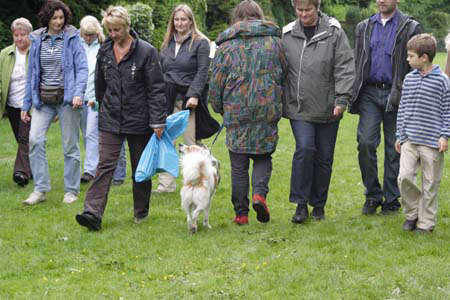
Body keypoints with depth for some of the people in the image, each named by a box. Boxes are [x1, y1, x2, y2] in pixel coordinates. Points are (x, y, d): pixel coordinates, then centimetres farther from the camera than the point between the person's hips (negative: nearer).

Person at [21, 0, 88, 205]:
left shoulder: (72, 38, -2)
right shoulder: (37, 40, 8)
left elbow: (82, 68, -6)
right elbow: (32, 73, 13)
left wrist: (78, 93, -22)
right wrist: (26, 104, 12)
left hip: (67, 99, -3)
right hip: (43, 100, 3)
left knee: (70, 145, 2)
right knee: (35, 140, -12)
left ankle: (71, 190, 13)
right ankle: (40, 189, -5)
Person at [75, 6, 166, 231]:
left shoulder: (146, 52, -9)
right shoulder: (104, 51, 6)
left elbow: (156, 88, -9)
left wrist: (158, 120, -13)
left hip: (138, 119, -3)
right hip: (110, 119, 3)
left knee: (140, 168, 9)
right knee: (105, 165, -7)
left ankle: (141, 212, 24)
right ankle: (93, 213, -15)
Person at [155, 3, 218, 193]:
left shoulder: (200, 43, -1)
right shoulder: (168, 43, 17)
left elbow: (202, 72, -8)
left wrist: (194, 95, -18)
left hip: (189, 100, -5)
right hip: (168, 99, 5)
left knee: (191, 143, -1)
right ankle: (166, 183, 0)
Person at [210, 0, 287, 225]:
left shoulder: (227, 45, 1)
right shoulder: (274, 41, 6)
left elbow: (216, 83, 1)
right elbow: (284, 74, 9)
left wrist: (219, 108, 16)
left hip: (237, 112, -1)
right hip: (267, 111, 1)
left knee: (239, 164, 6)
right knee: (263, 156, 14)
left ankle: (241, 213, 7)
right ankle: (260, 192, -11)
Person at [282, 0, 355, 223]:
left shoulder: (334, 33, -3)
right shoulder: (287, 35, 3)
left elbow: (345, 68, -4)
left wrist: (342, 99, -11)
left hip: (327, 109, 0)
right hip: (299, 107, 0)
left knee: (324, 157, 7)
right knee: (304, 149, -15)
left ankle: (319, 205, 22)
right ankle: (301, 204, -7)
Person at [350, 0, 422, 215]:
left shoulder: (410, 28, 1)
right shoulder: (364, 27, 13)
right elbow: (356, 63, 17)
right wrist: (353, 96, 9)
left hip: (396, 96, -3)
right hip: (370, 94, 3)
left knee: (394, 149, 3)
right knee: (365, 143, -9)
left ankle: (391, 200, 14)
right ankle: (372, 195, 6)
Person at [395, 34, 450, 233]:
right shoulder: (409, 79, 8)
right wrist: (400, 135, 15)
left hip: (432, 142, -4)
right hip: (409, 140, 4)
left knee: (430, 183, 4)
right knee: (404, 176, -8)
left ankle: (426, 222, 15)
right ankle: (412, 213, 14)